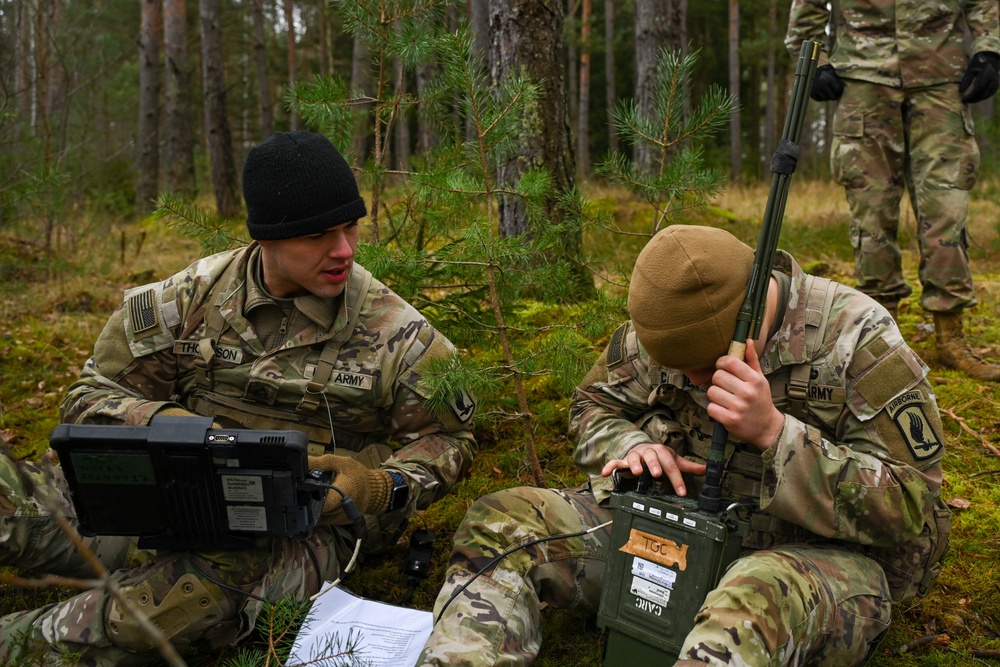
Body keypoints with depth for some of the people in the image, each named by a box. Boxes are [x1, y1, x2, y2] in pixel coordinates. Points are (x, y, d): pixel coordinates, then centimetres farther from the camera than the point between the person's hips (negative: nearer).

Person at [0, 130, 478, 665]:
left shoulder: (398, 335, 1)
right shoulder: (190, 298, 5)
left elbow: (446, 440, 10)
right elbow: (95, 394, 9)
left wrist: (380, 489, -12)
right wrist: (162, 422, -14)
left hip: (305, 529, -2)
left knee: (215, 585, -40)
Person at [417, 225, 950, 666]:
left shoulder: (857, 341, -16)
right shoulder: (668, 323, -3)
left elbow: (910, 509, -18)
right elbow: (595, 404, 12)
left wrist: (774, 431, -30)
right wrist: (633, 447, -13)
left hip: (817, 549, -5)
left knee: (758, 603, -44)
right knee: (500, 523, -11)